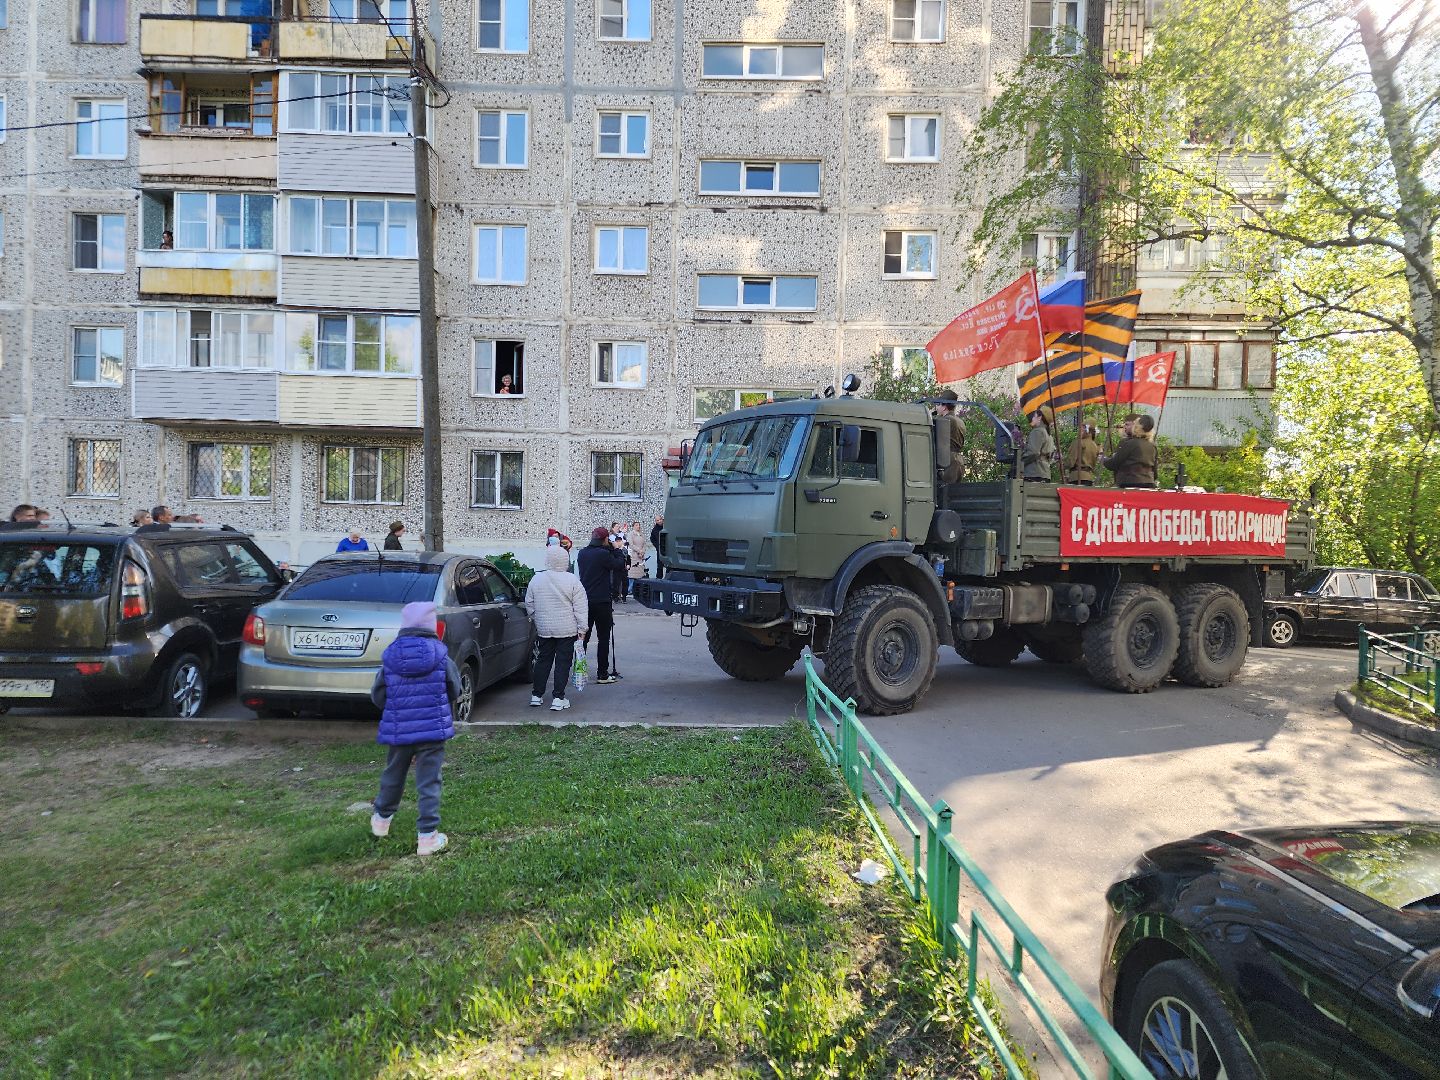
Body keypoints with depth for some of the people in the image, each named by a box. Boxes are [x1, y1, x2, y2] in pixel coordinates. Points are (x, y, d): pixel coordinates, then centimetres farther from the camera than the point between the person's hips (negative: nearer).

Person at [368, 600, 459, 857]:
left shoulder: (389, 656, -5)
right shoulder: (440, 656, -9)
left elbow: (377, 696, 1)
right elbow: (455, 691, 1)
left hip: (398, 730, 3)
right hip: (433, 730, -2)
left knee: (393, 775, 23)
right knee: (429, 782, 3)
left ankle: (382, 819, 44)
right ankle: (428, 836, 4)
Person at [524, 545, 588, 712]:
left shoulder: (536, 579, 0)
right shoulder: (572, 581, -9)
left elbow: (529, 604, 9)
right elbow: (580, 608, -9)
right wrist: (581, 629, -3)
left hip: (543, 630, 3)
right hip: (567, 630, -3)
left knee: (543, 661, 15)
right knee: (563, 663, 2)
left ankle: (536, 695, 20)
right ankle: (558, 698, 2)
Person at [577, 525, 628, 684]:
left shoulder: (582, 553, 4)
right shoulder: (603, 554, -17)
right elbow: (620, 566, -10)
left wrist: (613, 549, 11)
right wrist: (617, 549, 1)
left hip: (585, 601, 6)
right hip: (601, 602, -6)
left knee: (583, 636, 14)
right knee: (604, 639, 3)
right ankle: (603, 674, 4)